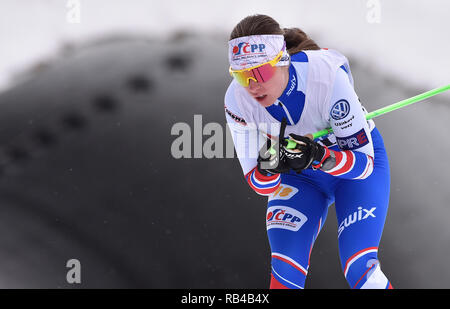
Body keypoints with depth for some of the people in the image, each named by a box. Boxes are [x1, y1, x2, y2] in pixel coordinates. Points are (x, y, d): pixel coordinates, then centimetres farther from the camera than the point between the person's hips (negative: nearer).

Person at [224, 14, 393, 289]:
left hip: (358, 158, -3)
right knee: (286, 270, -17)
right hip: (299, 175, 3)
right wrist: (268, 168, -38)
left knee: (359, 269, -18)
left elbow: (365, 162, -26)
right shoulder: (237, 99, -24)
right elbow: (258, 184, -15)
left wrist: (322, 157, -45)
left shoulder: (328, 75, -35)